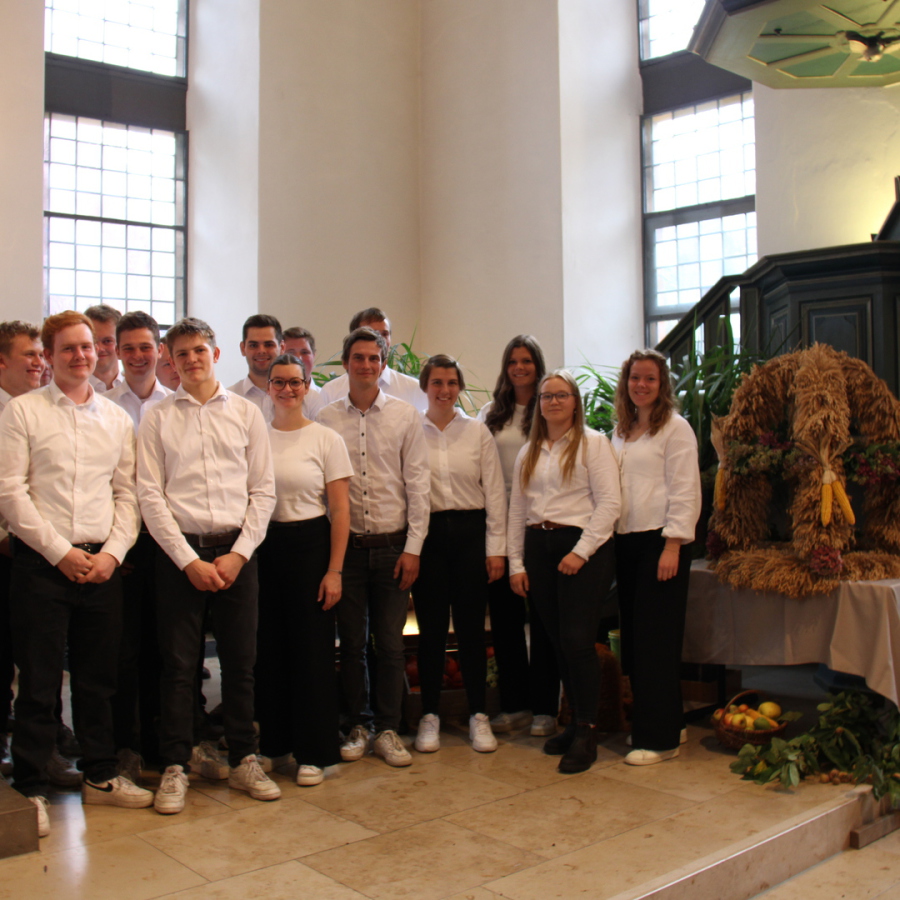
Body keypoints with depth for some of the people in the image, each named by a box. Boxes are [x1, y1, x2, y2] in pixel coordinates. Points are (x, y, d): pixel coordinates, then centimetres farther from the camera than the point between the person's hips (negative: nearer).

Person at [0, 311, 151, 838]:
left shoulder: (117, 418, 12)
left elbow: (128, 493, 10)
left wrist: (112, 552, -5)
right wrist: (60, 552, -11)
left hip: (103, 562, 3)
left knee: (99, 677, 11)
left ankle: (100, 776, 25)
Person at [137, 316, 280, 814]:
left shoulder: (246, 413, 7)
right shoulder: (158, 418, 4)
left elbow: (263, 489, 5)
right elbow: (150, 494, -1)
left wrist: (238, 553, -6)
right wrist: (189, 559, -9)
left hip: (235, 549, 1)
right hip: (178, 550, -1)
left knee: (240, 659, 7)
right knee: (178, 662, 1)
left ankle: (243, 760, 20)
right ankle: (174, 768, 13)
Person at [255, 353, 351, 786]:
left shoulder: (326, 439, -1)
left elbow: (340, 510, -3)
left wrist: (334, 570, -9)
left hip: (310, 544, -2)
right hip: (263, 545, 3)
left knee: (312, 649, 2)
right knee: (268, 648, 8)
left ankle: (313, 752, 15)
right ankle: (270, 742, 24)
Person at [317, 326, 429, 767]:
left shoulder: (405, 416, 3)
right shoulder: (326, 419, 3)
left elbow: (417, 483, 1)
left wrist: (413, 547, -5)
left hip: (393, 544, 0)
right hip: (346, 544, 1)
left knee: (390, 643, 4)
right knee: (351, 642, 8)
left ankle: (387, 729, 16)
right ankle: (356, 726, 22)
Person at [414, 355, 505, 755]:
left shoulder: (477, 431, 5)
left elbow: (494, 491, 4)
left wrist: (496, 547, -1)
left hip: (469, 531, 1)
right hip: (427, 532, 0)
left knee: (471, 625, 5)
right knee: (431, 625, 5)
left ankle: (478, 715, 16)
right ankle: (429, 715, 17)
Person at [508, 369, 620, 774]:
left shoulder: (593, 443, 0)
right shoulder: (528, 453, 17)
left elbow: (609, 502, -7)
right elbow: (517, 509, 15)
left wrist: (581, 551, -14)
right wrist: (516, 563, 8)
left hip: (582, 547, -5)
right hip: (539, 547, 5)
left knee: (577, 640, -10)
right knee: (558, 642, 7)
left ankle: (586, 733, 0)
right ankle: (576, 722, 18)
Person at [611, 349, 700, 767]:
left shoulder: (675, 428, -5)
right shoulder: (620, 431, 16)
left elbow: (685, 492, -10)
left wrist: (673, 546, -16)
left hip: (660, 541, -7)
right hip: (626, 542, 7)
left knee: (657, 639, -4)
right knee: (633, 636, 9)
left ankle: (660, 737, 4)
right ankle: (644, 724, 20)